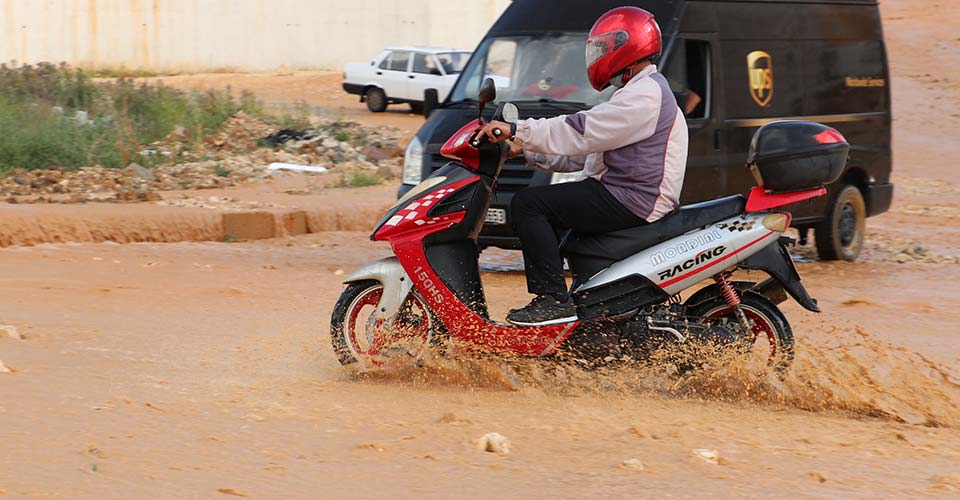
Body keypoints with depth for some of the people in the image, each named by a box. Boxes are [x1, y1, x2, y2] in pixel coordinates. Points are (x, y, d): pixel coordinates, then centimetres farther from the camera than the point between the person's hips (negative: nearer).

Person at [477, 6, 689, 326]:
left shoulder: (644, 95, -14)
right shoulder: (639, 92, 22)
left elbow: (581, 133, -22)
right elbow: (584, 152, 23)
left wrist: (518, 131, -20)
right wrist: (524, 150, 16)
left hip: (631, 201, -11)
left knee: (528, 205, -15)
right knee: (539, 202, 20)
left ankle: (554, 300, -21)